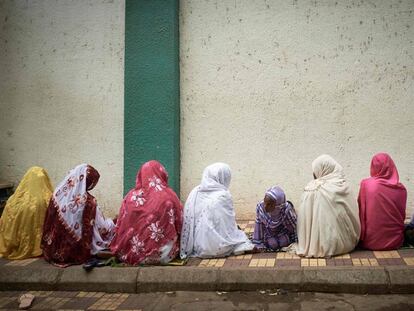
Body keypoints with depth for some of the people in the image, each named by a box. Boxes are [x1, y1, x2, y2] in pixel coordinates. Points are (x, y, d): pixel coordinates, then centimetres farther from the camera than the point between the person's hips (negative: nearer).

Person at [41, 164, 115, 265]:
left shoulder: (58, 194, -5)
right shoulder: (87, 200, -18)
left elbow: (49, 225, 4)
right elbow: (103, 228, -10)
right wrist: (111, 223, 11)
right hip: (77, 253, -5)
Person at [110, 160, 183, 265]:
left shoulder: (131, 196, -1)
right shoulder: (169, 196, -5)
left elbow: (120, 227, 3)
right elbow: (179, 226, 2)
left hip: (132, 255, 3)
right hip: (161, 255, -2)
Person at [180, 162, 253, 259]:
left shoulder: (195, 192, 1)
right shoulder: (224, 196, -12)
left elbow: (188, 220, 3)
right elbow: (230, 225, -4)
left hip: (195, 246, 4)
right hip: (216, 247, -4)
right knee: (240, 235, 23)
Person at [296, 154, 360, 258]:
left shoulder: (312, 190, -15)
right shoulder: (344, 186, -5)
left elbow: (304, 219, -12)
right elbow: (354, 215, 2)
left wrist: (305, 246, 0)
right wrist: (351, 240, 16)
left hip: (325, 245, -4)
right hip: (345, 243, 4)